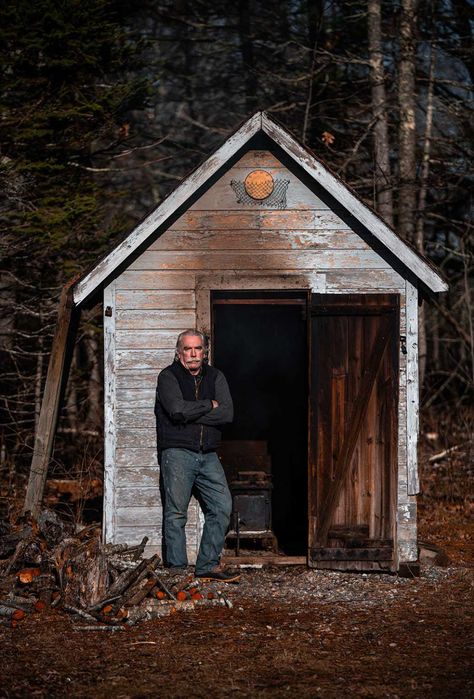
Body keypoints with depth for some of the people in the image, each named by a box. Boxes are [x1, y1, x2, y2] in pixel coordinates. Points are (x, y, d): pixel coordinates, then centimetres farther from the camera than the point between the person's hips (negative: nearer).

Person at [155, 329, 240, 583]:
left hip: (208, 455, 5)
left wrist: (190, 415, -10)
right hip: (177, 452, -5)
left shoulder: (215, 377, 13)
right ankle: (177, 569, -1)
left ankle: (208, 565, 5)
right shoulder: (168, 377, 0)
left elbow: (227, 413, -2)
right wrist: (209, 406, -4)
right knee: (176, 512, -4)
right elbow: (177, 409, -18)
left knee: (222, 507, -2)